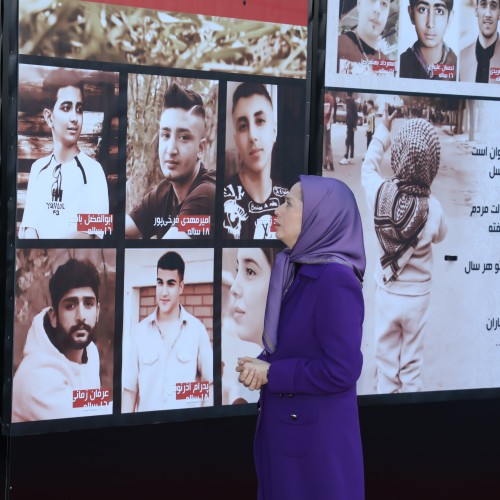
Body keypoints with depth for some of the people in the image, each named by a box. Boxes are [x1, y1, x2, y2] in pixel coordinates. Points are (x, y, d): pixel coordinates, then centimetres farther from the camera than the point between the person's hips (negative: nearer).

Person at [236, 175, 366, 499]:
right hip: (284, 426, 9)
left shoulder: (335, 281, -21)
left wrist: (271, 374, -16)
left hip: (318, 434, -9)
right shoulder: (296, 270, 6)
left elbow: (341, 371, -24)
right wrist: (260, 366, -3)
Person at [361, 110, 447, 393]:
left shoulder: (381, 192, -19)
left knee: (387, 358, 17)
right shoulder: (432, 208, -22)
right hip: (417, 297, -1)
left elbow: (368, 167, 4)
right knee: (412, 362, 14)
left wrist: (383, 132, 13)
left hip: (386, 294, 2)